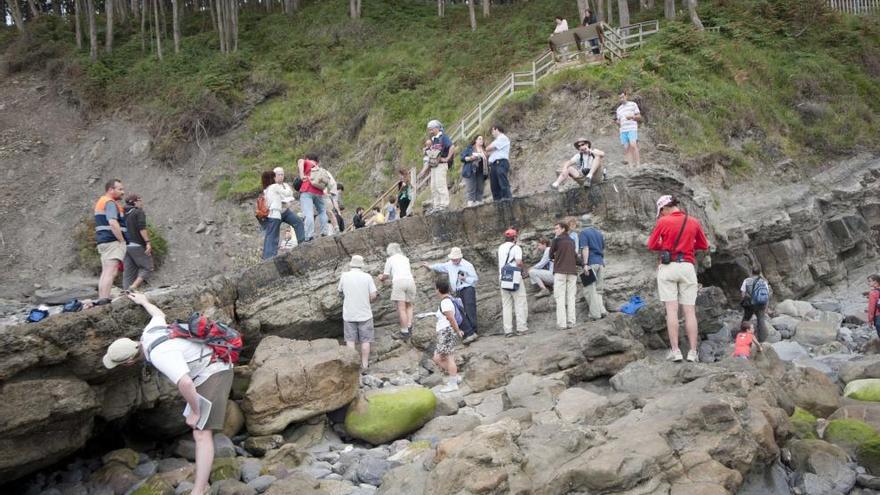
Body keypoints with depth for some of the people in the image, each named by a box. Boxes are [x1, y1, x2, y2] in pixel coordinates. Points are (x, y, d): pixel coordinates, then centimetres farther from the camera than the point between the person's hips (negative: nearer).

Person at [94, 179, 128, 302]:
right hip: (113, 241, -10)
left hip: (103, 241, 10)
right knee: (111, 272, -15)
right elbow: (113, 223, -24)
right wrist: (122, 240, -17)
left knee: (105, 272, 11)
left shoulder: (101, 201, 22)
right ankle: (104, 299, -22)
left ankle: (101, 299, 11)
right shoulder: (110, 203, -11)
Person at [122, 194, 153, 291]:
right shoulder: (139, 212, -4)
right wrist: (148, 242, -21)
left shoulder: (124, 214, 19)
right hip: (137, 245, -8)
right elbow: (142, 228, -17)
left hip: (126, 246, 8)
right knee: (147, 267, -2)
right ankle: (133, 287, -17)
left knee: (128, 272, 7)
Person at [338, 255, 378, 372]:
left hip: (349, 315, 1)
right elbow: (373, 296, -9)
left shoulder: (344, 276, -5)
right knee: (365, 341, 9)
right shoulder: (367, 277, -8)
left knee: (350, 340, 10)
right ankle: (364, 366, 11)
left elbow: (340, 291, 10)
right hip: (365, 314, -1)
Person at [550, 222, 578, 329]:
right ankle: (571, 322, 2)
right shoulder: (572, 241, 12)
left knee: (560, 297, -3)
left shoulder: (556, 240, -2)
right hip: (572, 271, 4)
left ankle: (561, 323, -8)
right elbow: (575, 255, 16)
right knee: (571, 297, 7)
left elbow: (551, 255, 6)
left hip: (560, 271, -4)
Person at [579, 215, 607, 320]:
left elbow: (585, 249, -15)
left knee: (590, 289, -4)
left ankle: (595, 313, -7)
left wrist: (585, 264, -19)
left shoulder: (583, 233, -4)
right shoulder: (599, 232, 16)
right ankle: (601, 310, 5)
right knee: (598, 289, 13)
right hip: (600, 262, 7)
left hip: (591, 263, -7)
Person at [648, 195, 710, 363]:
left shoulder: (663, 222, -1)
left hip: (668, 267, -2)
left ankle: (675, 351, -8)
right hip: (687, 267, 2)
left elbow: (651, 245, 2)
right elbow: (704, 246, 15)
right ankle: (693, 352, -1)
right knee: (690, 311, 2)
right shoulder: (694, 222, 8)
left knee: (671, 310, -3)